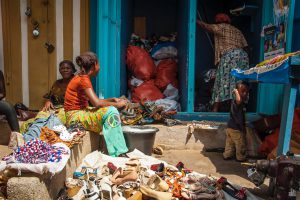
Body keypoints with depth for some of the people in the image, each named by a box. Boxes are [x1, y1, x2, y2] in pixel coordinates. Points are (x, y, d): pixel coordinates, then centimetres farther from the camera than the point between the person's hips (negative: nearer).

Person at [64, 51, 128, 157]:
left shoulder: (82, 78, 13)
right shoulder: (83, 79, -16)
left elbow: (94, 101, 14)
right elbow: (97, 103, -25)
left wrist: (112, 100, 6)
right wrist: (117, 104, -14)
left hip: (81, 113, 10)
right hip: (76, 117, -10)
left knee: (112, 112, 11)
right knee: (111, 111, -23)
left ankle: (119, 151, 4)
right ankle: (116, 153, -20)